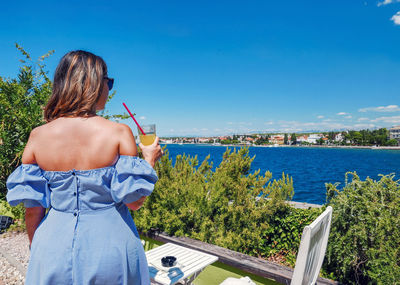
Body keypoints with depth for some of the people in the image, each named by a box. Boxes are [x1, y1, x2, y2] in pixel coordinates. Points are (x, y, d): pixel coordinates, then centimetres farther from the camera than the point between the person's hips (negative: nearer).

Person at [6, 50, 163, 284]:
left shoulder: (38, 136, -8)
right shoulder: (118, 133, -17)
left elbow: (33, 208, -2)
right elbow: (134, 202, -14)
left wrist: (37, 249, 16)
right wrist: (150, 160, -1)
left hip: (56, 248, 3)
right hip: (110, 244, -2)